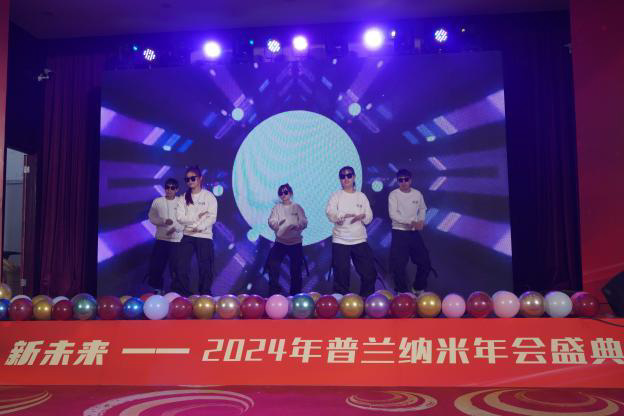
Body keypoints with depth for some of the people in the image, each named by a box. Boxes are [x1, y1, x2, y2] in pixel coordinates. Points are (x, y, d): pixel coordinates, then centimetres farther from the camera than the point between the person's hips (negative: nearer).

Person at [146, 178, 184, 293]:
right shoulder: (157, 201, 5)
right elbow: (151, 217, 5)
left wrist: (176, 228, -19)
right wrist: (164, 221, -13)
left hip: (177, 240, -3)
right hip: (161, 239, 3)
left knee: (176, 267, -3)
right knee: (156, 265, 4)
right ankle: (158, 288, 21)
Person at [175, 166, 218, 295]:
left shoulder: (208, 196, 0)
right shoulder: (184, 198, 9)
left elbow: (212, 217, -10)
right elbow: (180, 217, -4)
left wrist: (199, 227, -23)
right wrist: (197, 217, -15)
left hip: (204, 236, -3)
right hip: (187, 236, 3)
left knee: (205, 267, 0)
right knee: (181, 266, -4)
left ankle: (205, 296, 10)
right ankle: (182, 295, 5)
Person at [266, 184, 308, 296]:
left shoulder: (297, 207, 5)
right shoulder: (277, 207, 7)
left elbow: (304, 222, -4)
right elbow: (271, 220, -4)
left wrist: (297, 226, -26)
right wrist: (275, 224, -28)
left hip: (295, 242, 0)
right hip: (280, 242, 1)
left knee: (296, 269, 3)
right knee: (273, 265, -9)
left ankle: (295, 293, 16)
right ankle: (273, 291, 4)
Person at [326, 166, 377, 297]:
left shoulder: (361, 196, 11)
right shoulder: (336, 195, 2)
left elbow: (369, 217, 7)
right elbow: (330, 213, -14)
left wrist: (362, 216, -16)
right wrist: (343, 216, -34)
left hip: (360, 240, 3)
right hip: (340, 241, -3)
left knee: (369, 272, 4)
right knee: (341, 274, -1)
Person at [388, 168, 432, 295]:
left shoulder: (417, 194, 4)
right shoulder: (394, 194, -9)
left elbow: (422, 209, 20)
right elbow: (393, 214, -18)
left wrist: (421, 221, 1)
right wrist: (411, 222, -26)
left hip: (414, 232, 4)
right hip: (399, 232, -4)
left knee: (425, 262, 7)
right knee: (398, 265, -6)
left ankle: (418, 288, 28)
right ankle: (402, 291, 13)